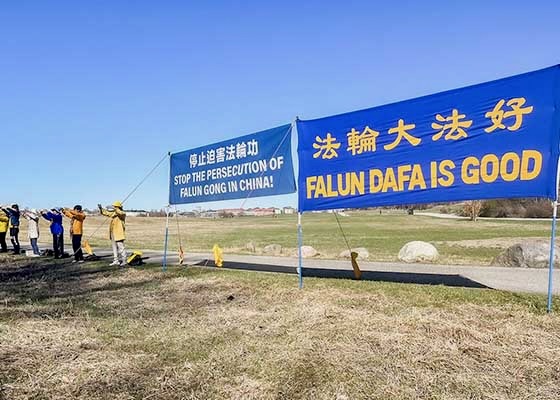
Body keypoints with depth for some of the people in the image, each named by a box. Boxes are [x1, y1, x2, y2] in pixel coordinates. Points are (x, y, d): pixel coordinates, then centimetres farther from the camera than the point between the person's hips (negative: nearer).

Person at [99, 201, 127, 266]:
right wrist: (101, 208, 13)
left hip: (119, 234, -9)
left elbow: (120, 213, -31)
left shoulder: (122, 214, -8)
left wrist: (115, 209, -36)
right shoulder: (113, 213, 16)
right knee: (115, 248, 13)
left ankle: (123, 261, -4)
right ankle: (116, 260, 20)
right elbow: (106, 213, 24)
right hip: (113, 233, 9)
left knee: (121, 247, -8)